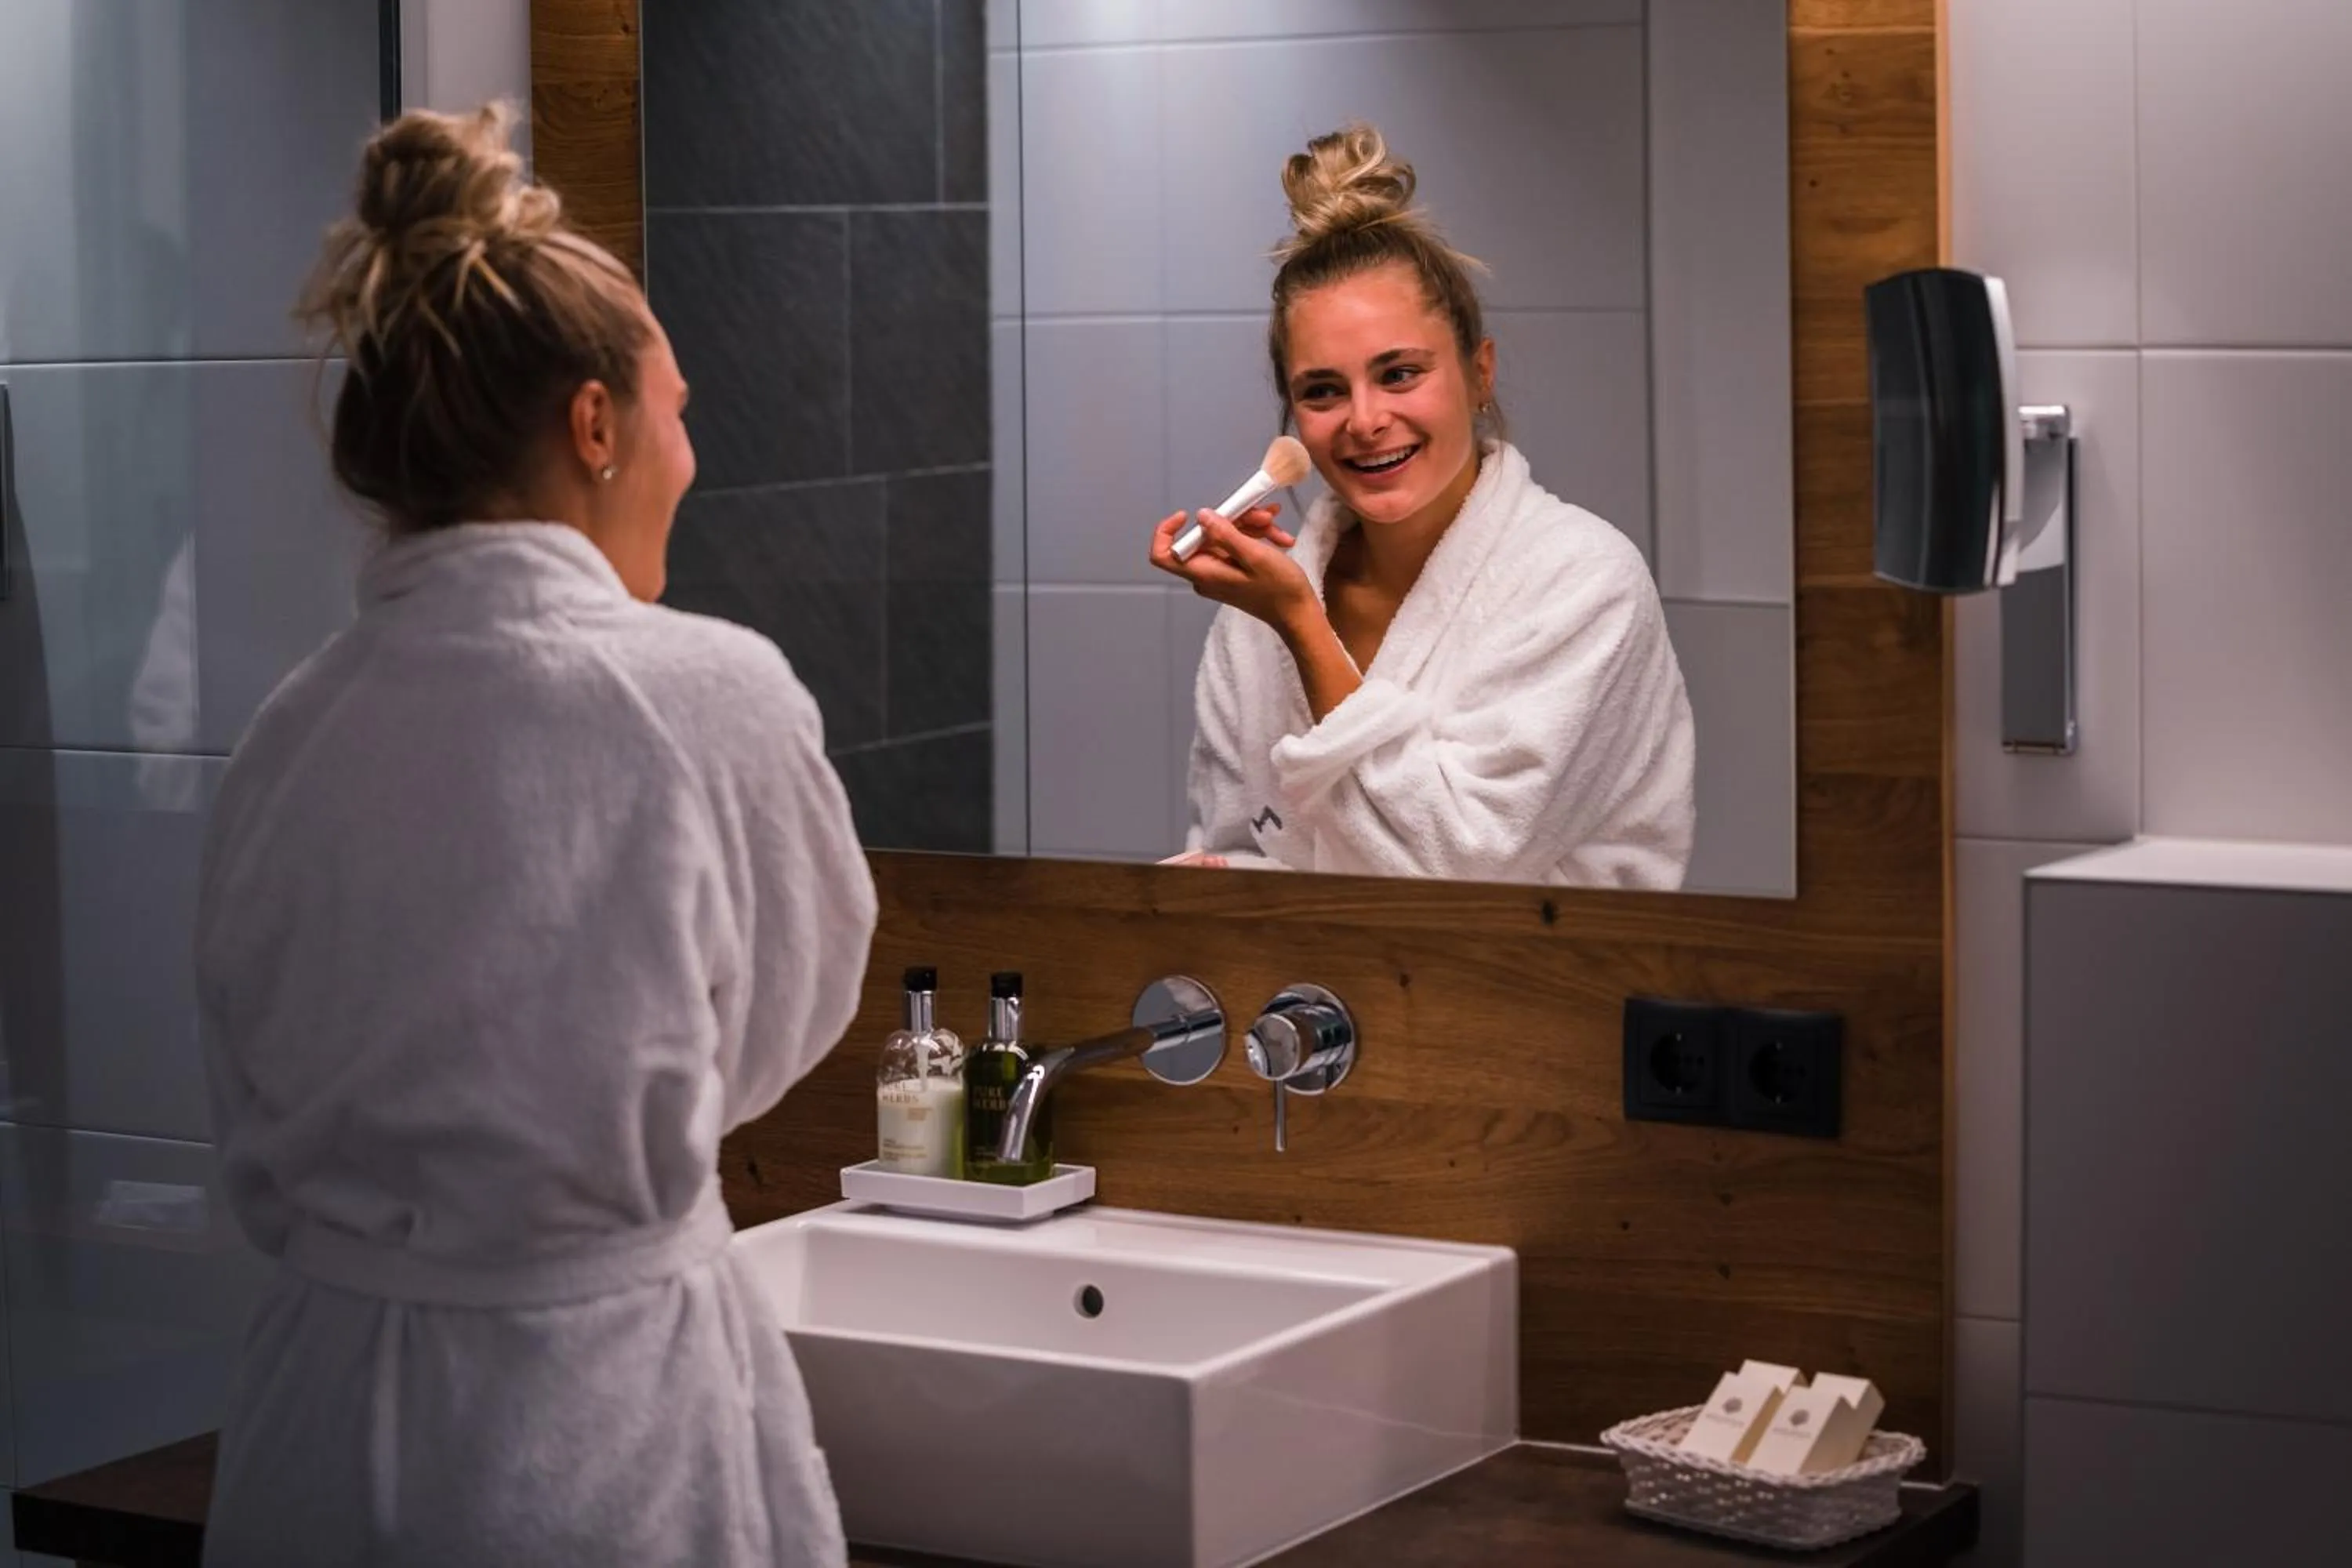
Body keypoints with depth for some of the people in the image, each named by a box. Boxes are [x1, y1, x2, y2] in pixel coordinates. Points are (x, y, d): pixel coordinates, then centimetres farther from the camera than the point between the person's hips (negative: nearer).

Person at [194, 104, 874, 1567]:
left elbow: (263, 1155, 7)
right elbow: (786, 1023, 1)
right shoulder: (707, 694, -15)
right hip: (607, 1435, -5)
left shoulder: (289, 729, -1)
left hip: (322, 1406, 5)